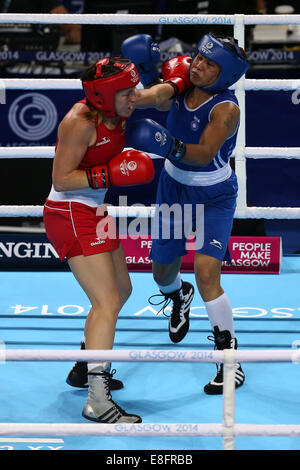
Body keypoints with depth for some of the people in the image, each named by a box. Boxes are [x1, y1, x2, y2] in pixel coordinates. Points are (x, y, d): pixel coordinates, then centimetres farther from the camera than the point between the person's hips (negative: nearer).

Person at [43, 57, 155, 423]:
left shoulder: (115, 115, 4)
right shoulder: (80, 122, -22)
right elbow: (61, 179, -21)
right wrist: (110, 175, -28)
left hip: (93, 213, 10)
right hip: (70, 216, -10)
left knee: (121, 290, 20)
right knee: (107, 301, -15)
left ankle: (85, 368, 34)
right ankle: (97, 401, -16)